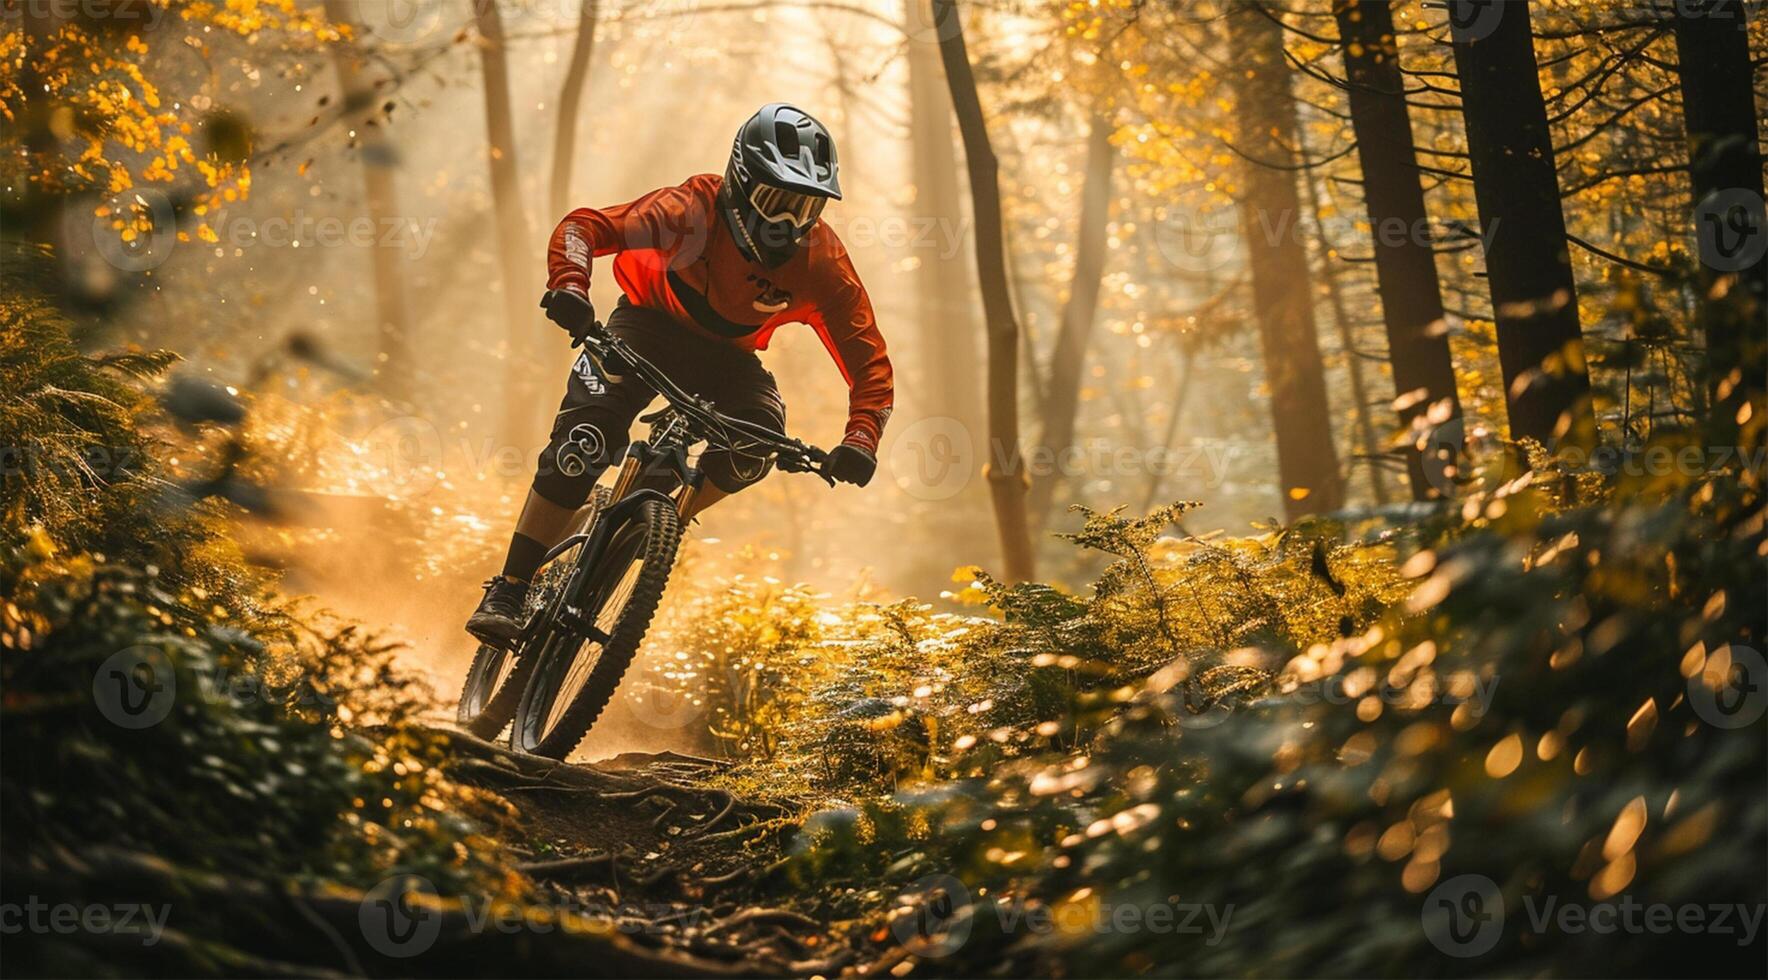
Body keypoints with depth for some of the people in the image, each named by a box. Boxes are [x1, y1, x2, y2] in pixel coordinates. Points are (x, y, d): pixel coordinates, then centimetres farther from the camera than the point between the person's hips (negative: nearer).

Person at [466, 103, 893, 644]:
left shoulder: (823, 263, -22)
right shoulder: (696, 209, -27)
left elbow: (870, 363, -19)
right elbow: (582, 227, -29)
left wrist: (859, 442, -37)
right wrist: (569, 286, -51)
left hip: (725, 355, 2)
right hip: (652, 323, -2)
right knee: (586, 436, -25)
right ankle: (508, 593, -18)